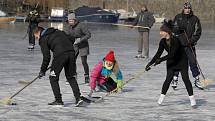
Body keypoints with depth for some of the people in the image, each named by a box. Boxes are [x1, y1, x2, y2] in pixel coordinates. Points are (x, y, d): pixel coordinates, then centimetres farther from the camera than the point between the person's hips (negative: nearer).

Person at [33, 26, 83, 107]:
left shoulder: (43, 39, 9)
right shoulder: (58, 32, 29)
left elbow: (46, 56, 2)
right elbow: (70, 41, 25)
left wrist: (43, 70, 10)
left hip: (60, 55, -6)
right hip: (71, 52, 6)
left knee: (53, 78, 9)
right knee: (71, 77, 18)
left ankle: (58, 100, 8)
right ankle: (78, 98, 7)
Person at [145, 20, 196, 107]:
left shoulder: (175, 40, -29)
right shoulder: (163, 42, -9)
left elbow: (172, 54, -33)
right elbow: (158, 54, -5)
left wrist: (161, 60, -36)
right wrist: (150, 64, -11)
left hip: (182, 61, -5)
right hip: (171, 62, 5)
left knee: (185, 78, -11)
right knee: (168, 78, -5)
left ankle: (192, 98, -5)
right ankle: (162, 96, 7)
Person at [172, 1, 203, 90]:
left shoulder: (195, 19, 3)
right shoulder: (178, 17, 5)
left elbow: (198, 32, 2)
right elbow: (173, 29, 3)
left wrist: (192, 40, -11)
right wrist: (178, 28, -18)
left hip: (190, 45, 0)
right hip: (178, 43, 0)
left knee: (193, 62, -3)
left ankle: (197, 80, 7)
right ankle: (175, 79, 12)